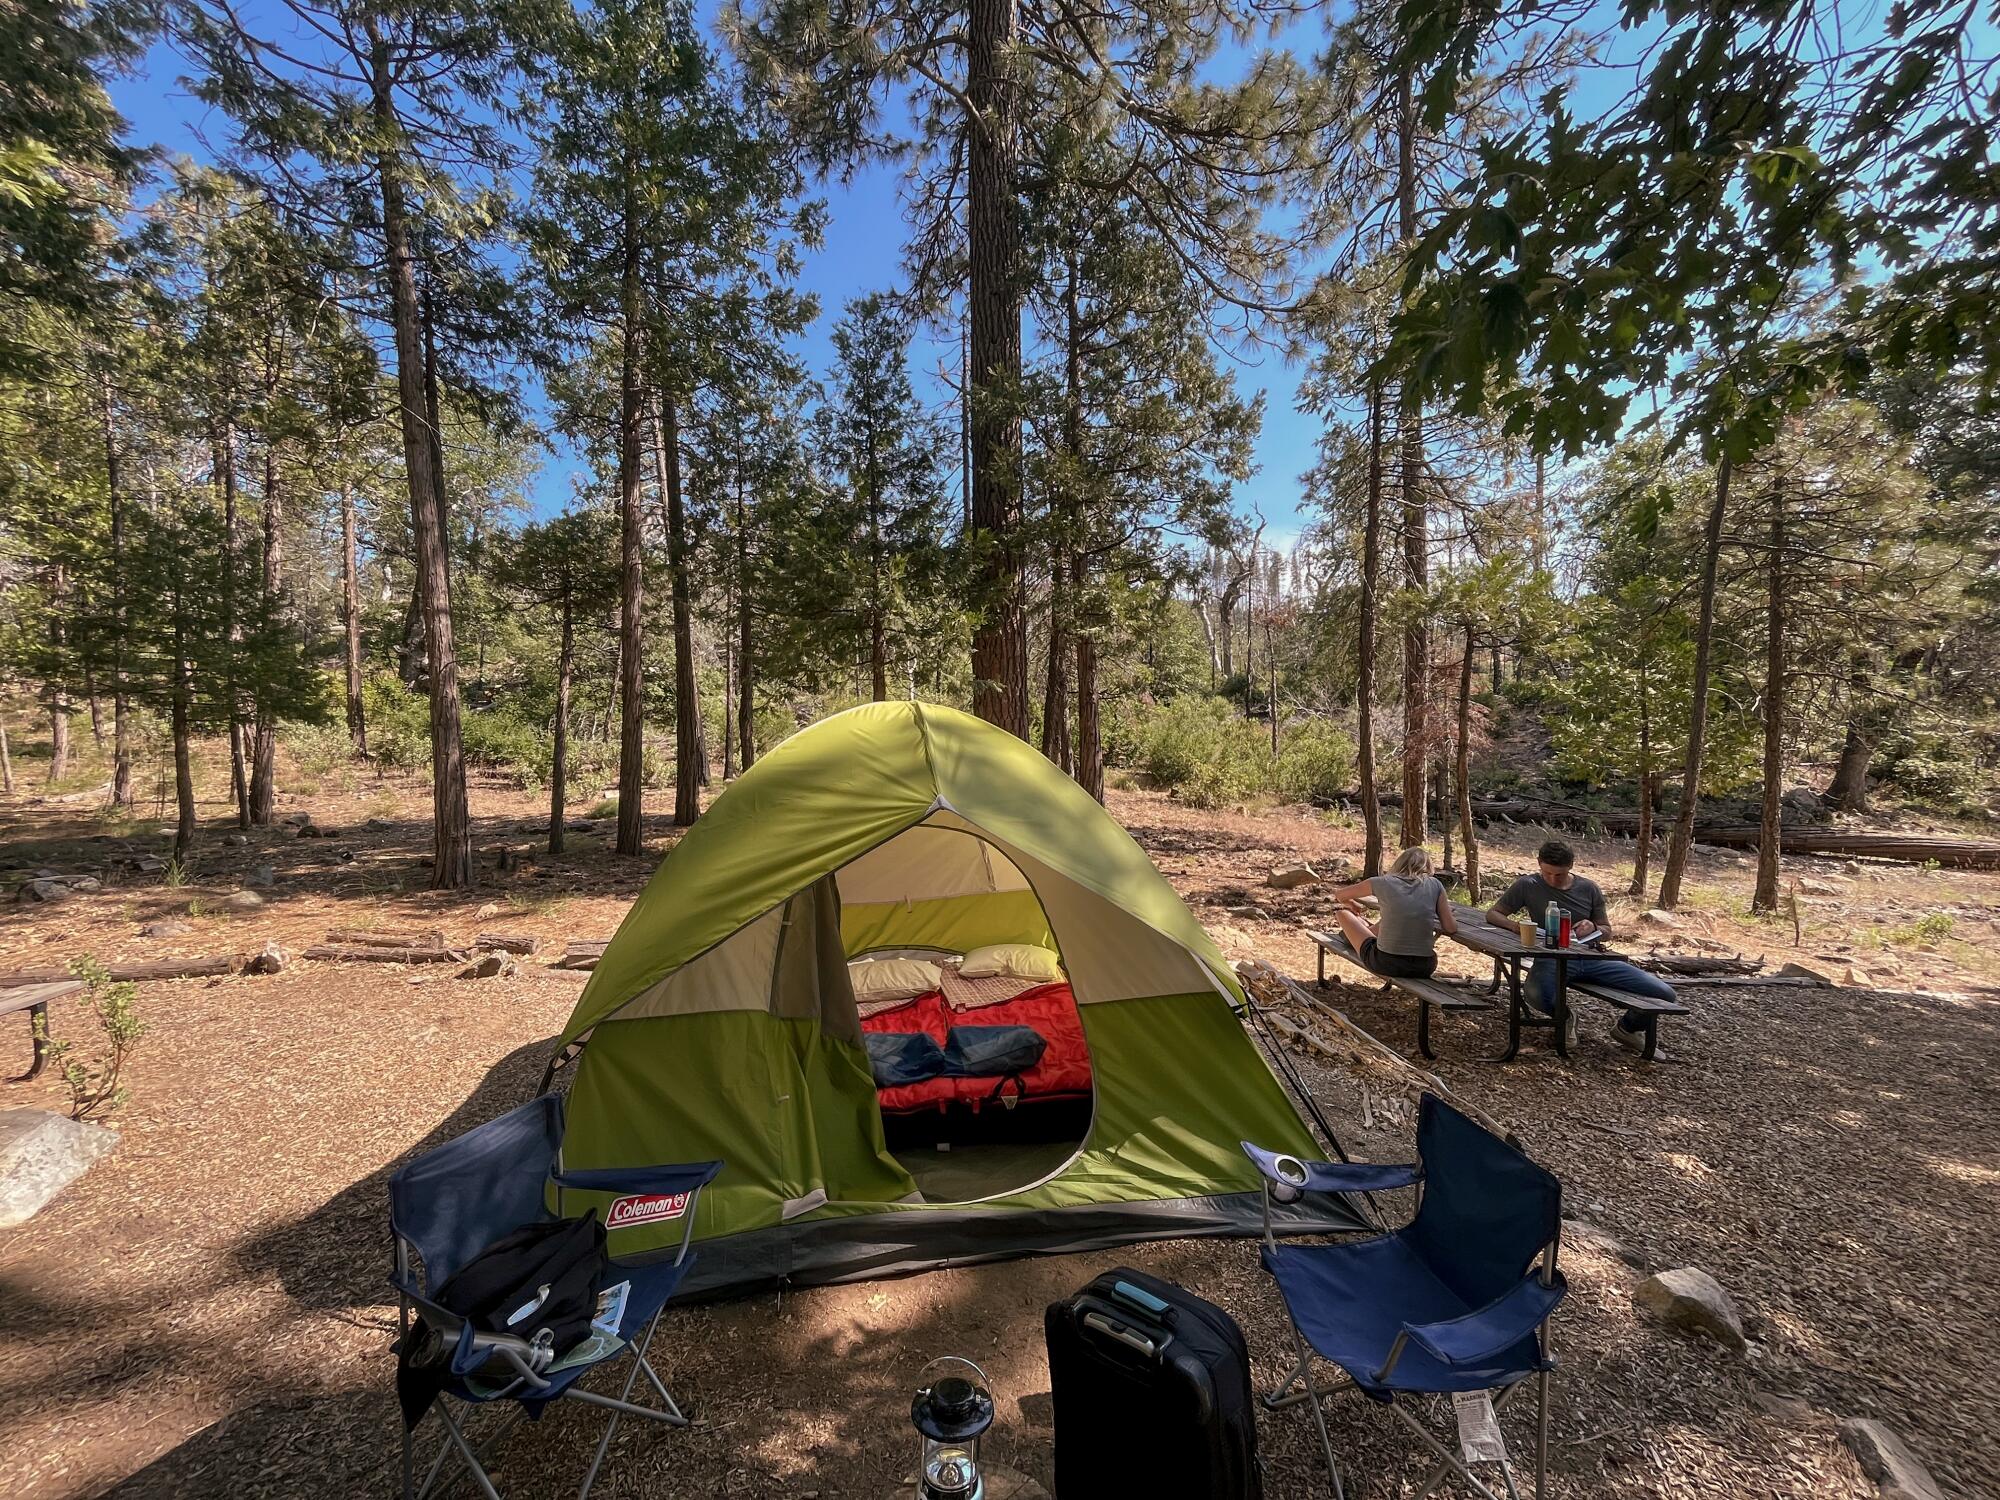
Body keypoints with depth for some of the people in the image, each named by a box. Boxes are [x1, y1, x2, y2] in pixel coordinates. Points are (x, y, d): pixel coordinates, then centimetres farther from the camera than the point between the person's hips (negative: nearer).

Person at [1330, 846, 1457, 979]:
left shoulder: (1384, 883, -2)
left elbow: (1339, 895, 11)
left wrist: (1351, 906, 33)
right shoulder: (1435, 885, 1)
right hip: (1424, 968, 2)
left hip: (1384, 965, -2)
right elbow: (1451, 927, 3)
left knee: (1342, 911, 21)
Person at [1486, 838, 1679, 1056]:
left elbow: (1607, 930, 20)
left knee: (1664, 993, -11)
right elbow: (1493, 915, 6)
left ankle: (1627, 1028, 25)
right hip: (1553, 958, -4)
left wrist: (1594, 928, -5)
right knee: (1537, 996, -39)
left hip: (1592, 957, 4)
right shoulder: (1528, 886, 2)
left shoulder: (1588, 888, 11)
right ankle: (1565, 1017, 3)